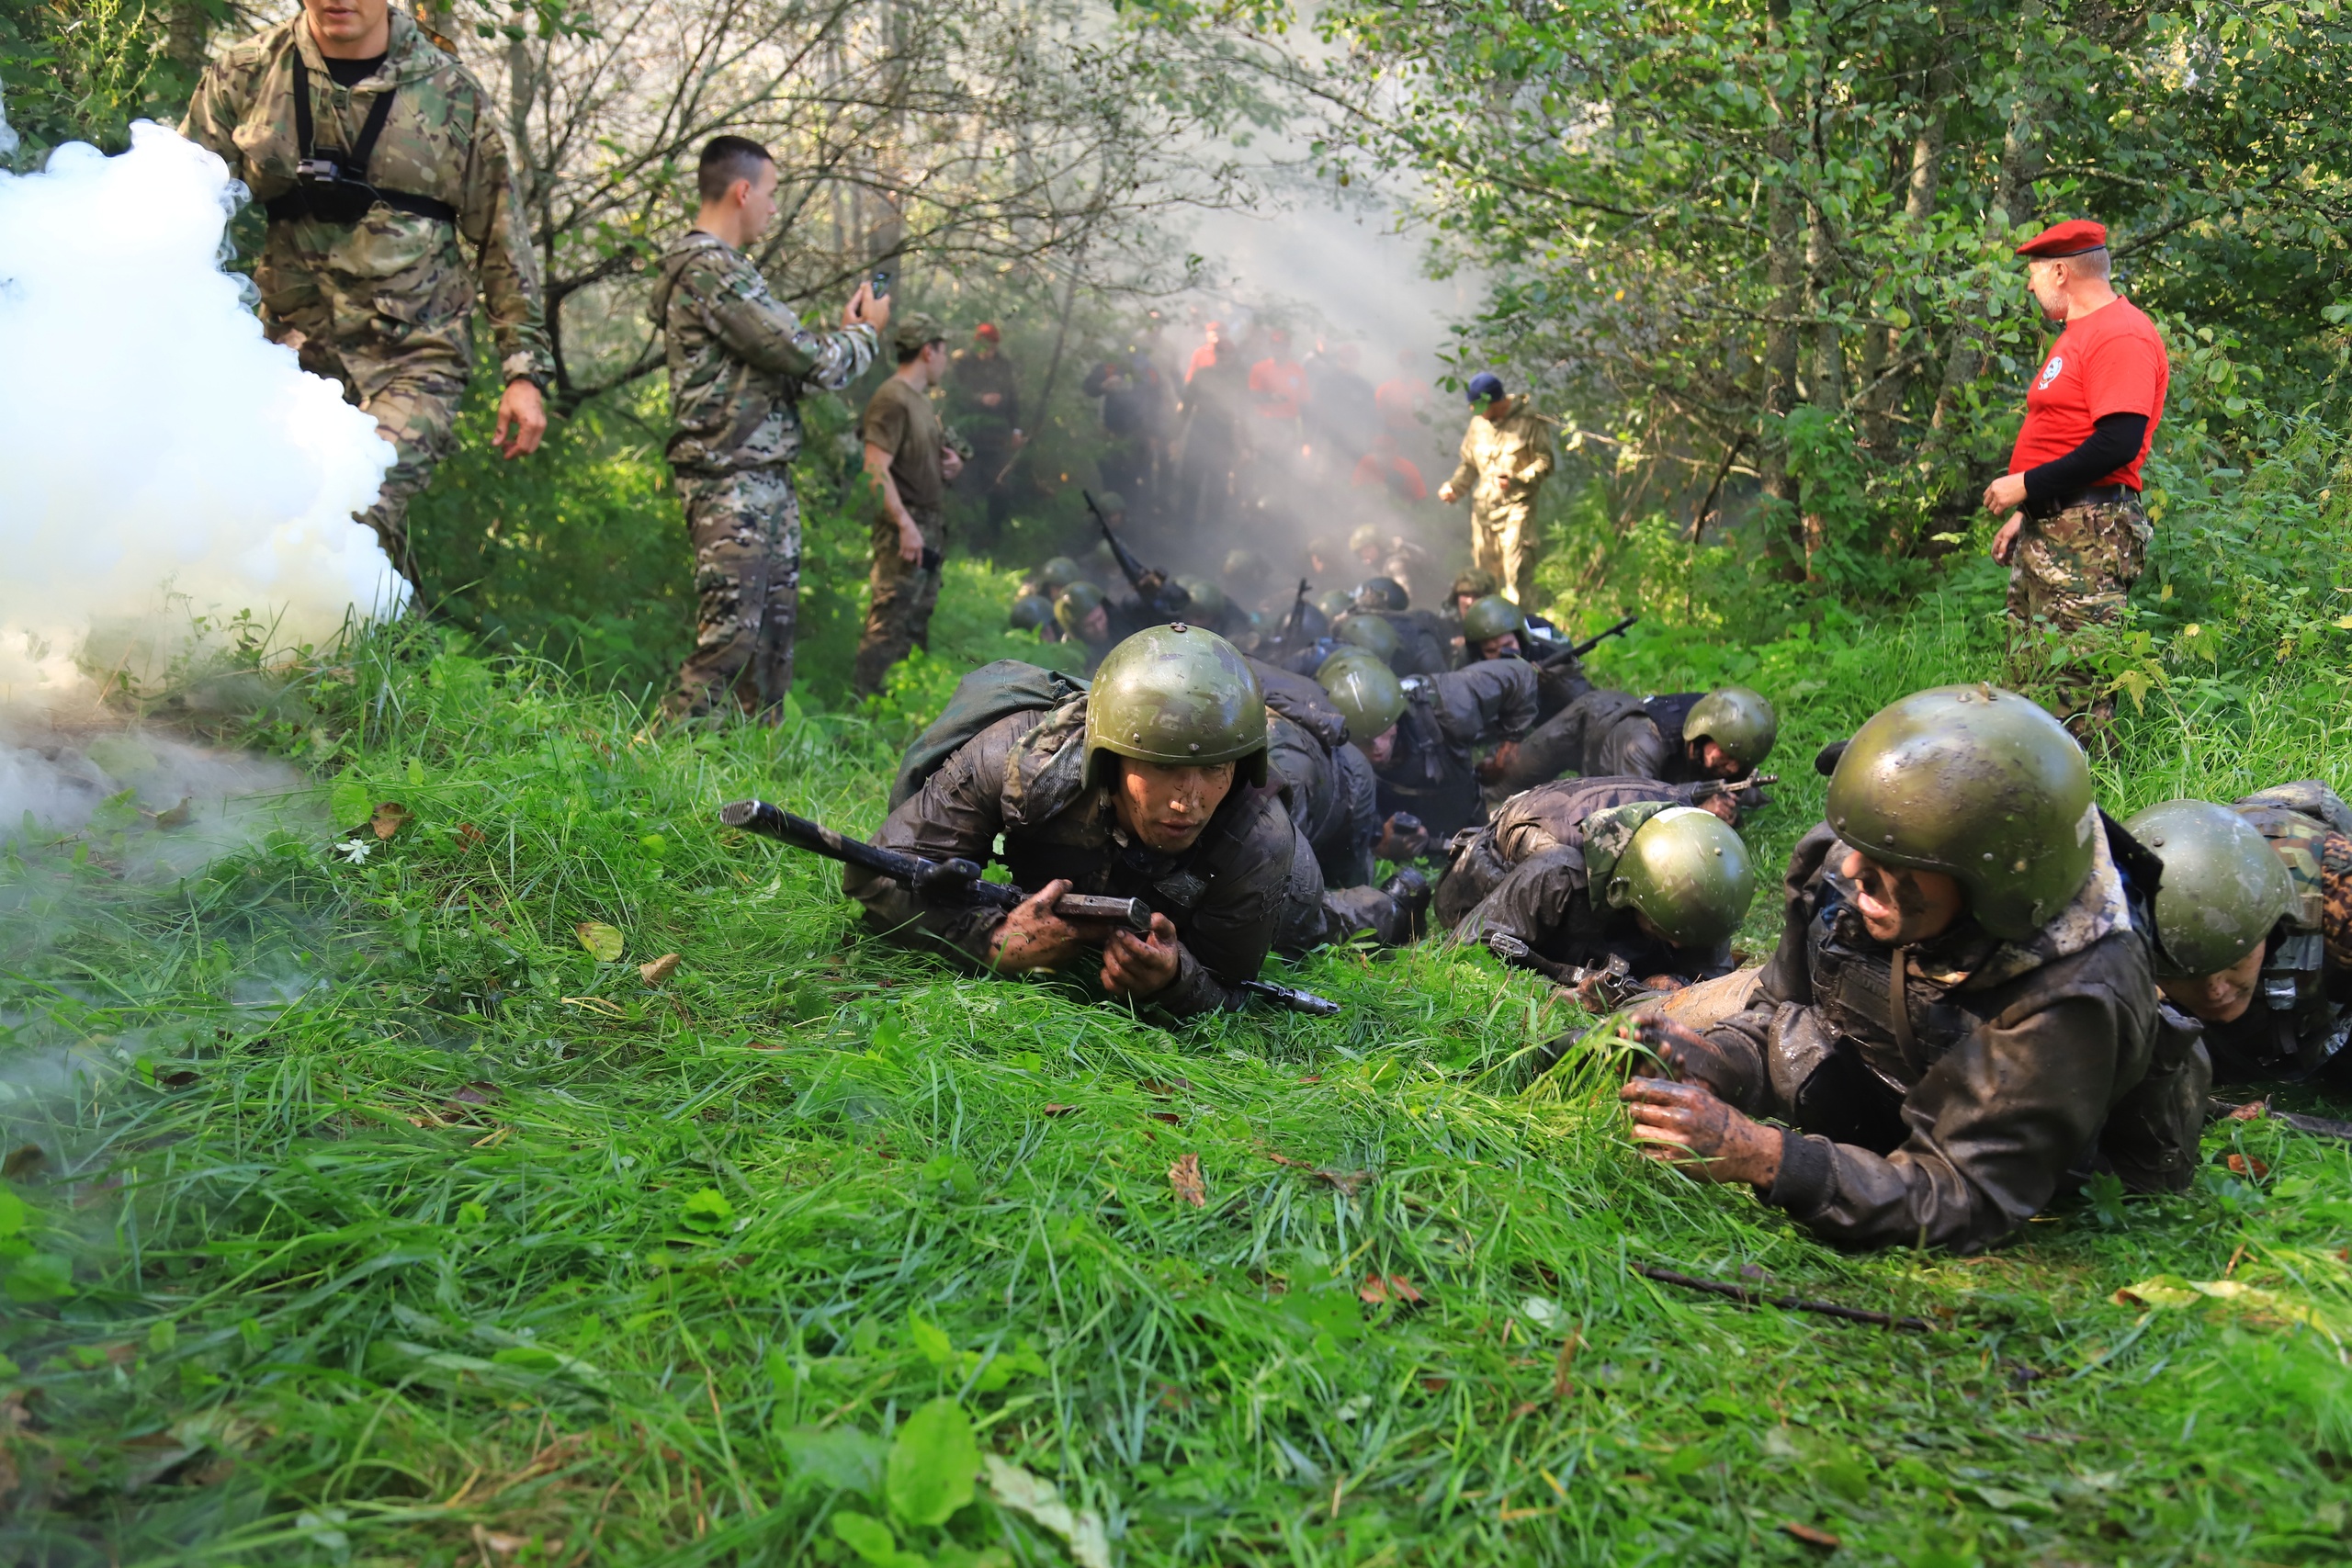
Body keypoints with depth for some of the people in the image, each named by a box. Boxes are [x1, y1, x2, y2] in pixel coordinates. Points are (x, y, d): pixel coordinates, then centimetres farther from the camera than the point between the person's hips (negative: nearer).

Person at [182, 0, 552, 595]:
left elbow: (502, 239, 8)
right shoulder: (243, 76, 6)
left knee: (362, 513, -23)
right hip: (292, 351, 3)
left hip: (413, 361, -3)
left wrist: (525, 371, 4)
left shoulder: (452, 94, 4)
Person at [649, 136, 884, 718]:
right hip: (732, 481, -11)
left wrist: (844, 329, 11)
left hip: (764, 479, 11)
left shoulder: (720, 266, 19)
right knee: (730, 635, -11)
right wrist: (866, 333, 0)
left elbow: (784, 360, 17)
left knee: (773, 630, 13)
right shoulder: (709, 268, -14)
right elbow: (801, 356, -17)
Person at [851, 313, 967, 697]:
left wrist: (951, 464, 8)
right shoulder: (892, 398, -12)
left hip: (929, 526, 10)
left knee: (918, 623, 14)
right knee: (890, 623, -12)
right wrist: (906, 524, -25)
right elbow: (876, 468, -20)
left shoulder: (922, 399, 18)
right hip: (905, 527, -10)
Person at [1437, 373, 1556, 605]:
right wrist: (1454, 486, 4)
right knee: (1483, 572, 11)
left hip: (1515, 506, -6)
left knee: (1517, 569, -13)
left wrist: (1516, 480, -21)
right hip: (1483, 506, 6)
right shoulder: (1478, 423, 11)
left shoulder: (1530, 421, -6)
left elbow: (1545, 462, -7)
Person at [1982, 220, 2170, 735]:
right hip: (2048, 531, 11)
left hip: (2089, 535, -11)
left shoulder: (2122, 335, -12)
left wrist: (2027, 485, -18)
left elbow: (2117, 444, -22)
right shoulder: (2078, 334, 21)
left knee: (2076, 689, -11)